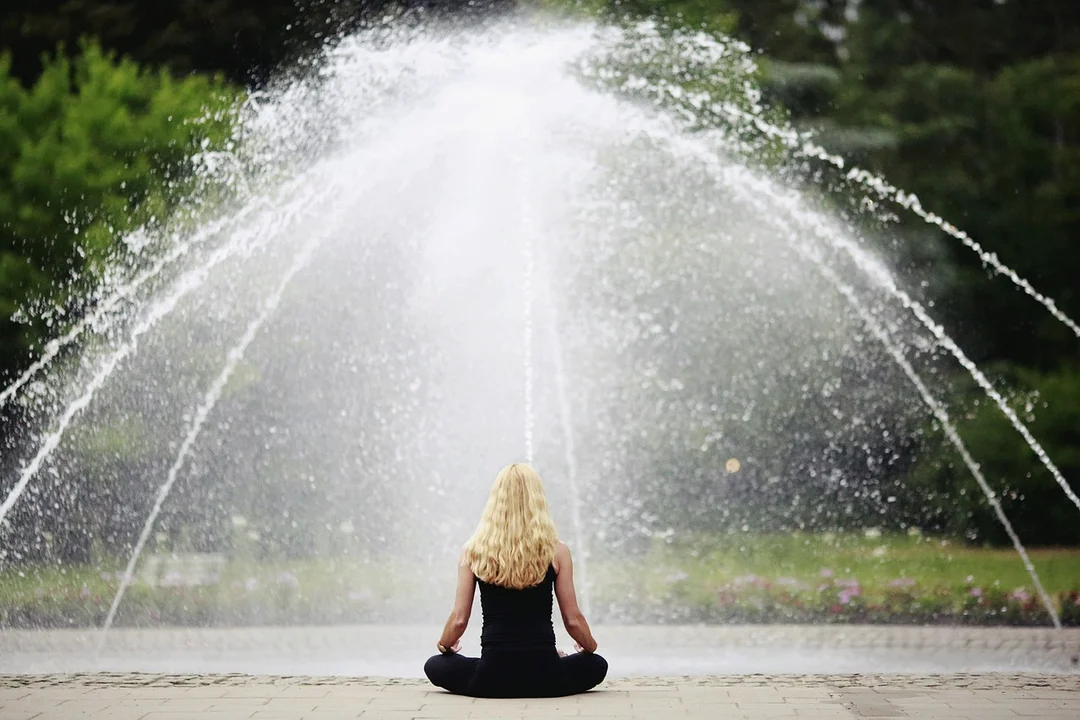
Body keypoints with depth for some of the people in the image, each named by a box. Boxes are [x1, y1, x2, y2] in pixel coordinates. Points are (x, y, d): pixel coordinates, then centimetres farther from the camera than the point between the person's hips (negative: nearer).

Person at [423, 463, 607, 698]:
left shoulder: (473, 551, -2)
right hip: (543, 676, 1)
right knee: (596, 665, 31)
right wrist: (590, 647, 24)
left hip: (493, 677, -1)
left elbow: (459, 619, 0)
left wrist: (444, 645, 23)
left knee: (435, 666, 28)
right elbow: (573, 620, 2)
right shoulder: (557, 551, -4)